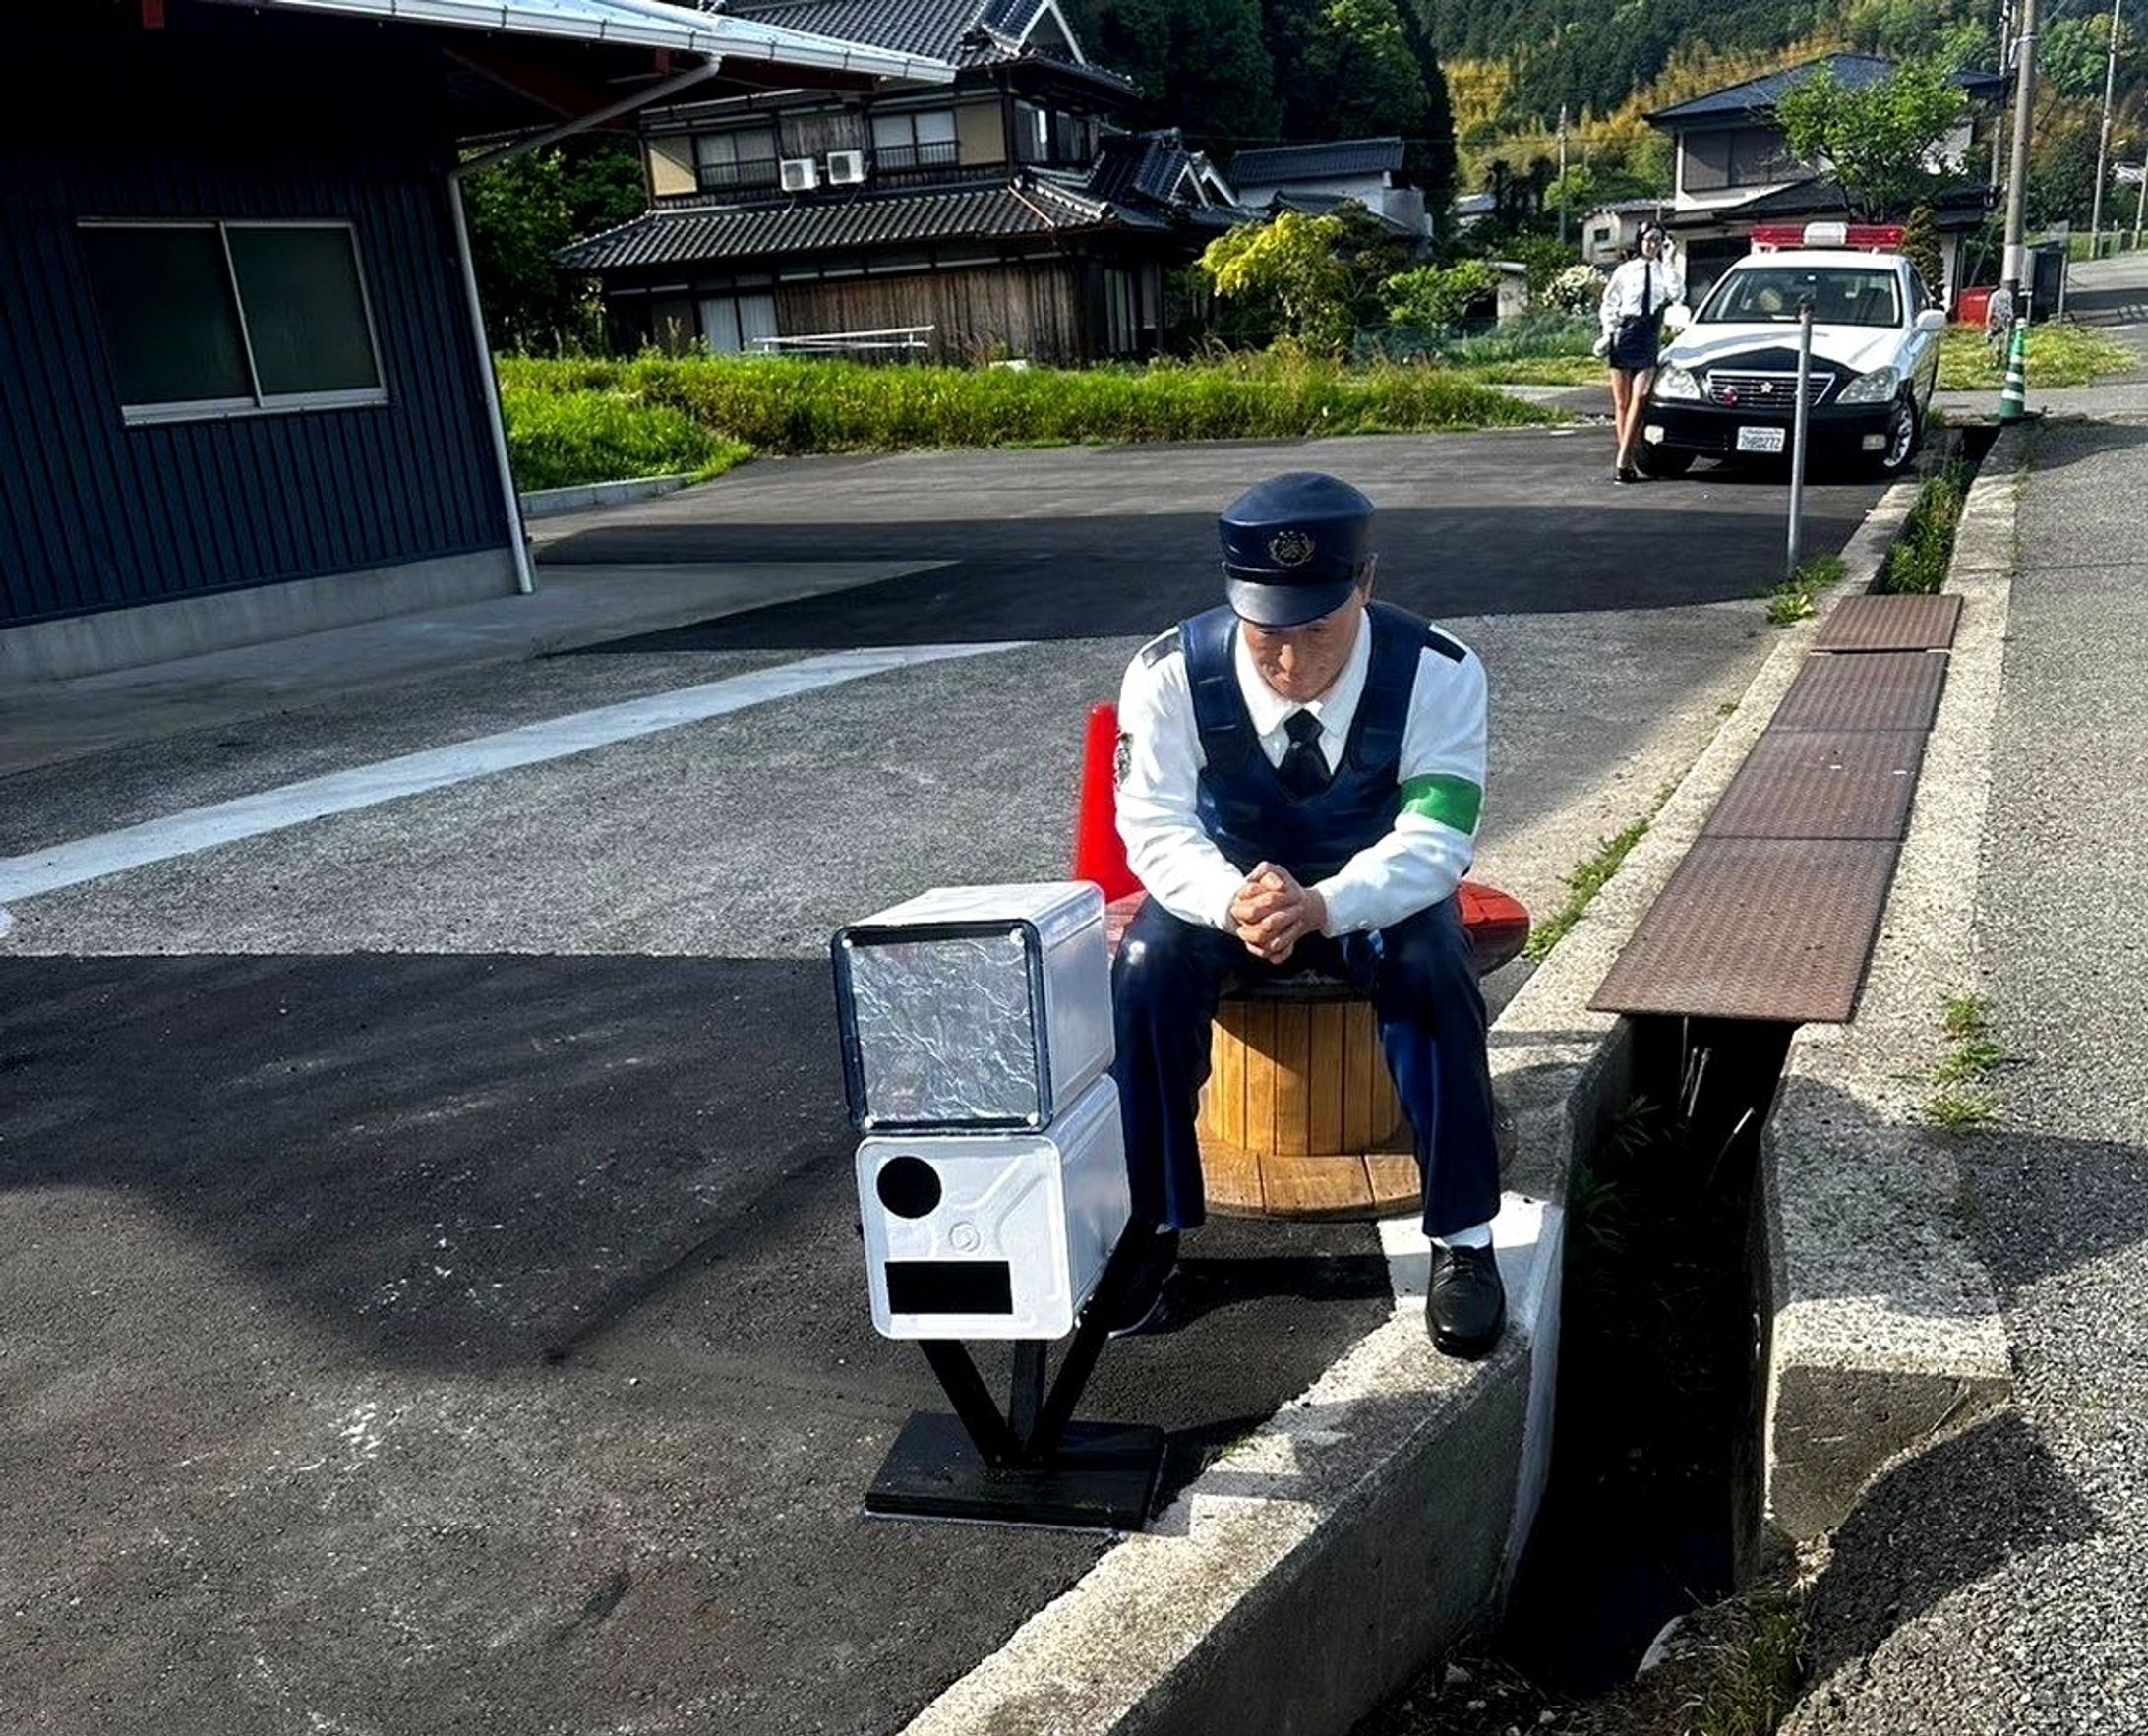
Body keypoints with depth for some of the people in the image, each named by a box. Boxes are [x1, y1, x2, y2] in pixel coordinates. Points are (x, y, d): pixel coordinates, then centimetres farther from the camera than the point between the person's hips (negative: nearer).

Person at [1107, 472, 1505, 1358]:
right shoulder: (1170, 672, -20)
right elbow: (1157, 827, -20)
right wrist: (1233, 903, -42)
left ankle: (1463, 1238, -16)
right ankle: (1149, 1226, -12)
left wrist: (1324, 906, -46)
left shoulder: (1439, 672, -22)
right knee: (1147, 965, -28)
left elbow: (1434, 840, -26)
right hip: (1227, 887, 1)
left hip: (1380, 892, -1)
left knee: (1432, 967, -32)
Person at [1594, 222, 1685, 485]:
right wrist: (1609, 332, 0)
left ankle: (1623, 460, -18)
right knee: (1621, 402, 0)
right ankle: (1627, 461, 5)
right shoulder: (1625, 271, 9)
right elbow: (1608, 304, 13)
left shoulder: (1665, 271, 9)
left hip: (1649, 340, 0)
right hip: (1624, 335, 1)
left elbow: (1677, 295, -9)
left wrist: (1670, 262, -8)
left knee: (1639, 398, -15)